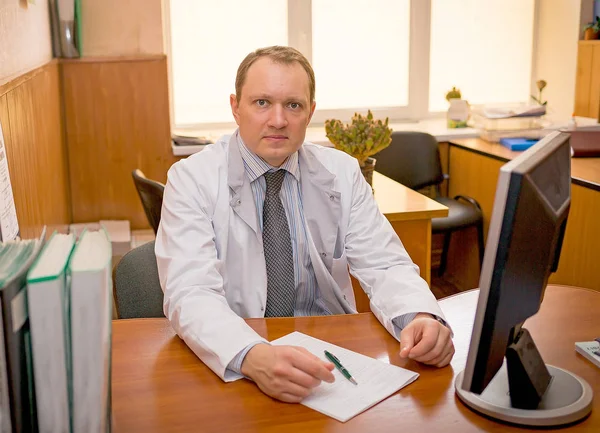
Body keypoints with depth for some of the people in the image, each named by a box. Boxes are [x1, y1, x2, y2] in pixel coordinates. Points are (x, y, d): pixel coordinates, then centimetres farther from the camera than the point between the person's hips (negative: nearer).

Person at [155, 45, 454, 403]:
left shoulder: (341, 173, 2)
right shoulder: (191, 180, -8)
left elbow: (384, 266, -3)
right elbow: (191, 293, -21)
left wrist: (420, 318, -26)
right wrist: (253, 357, -40)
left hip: (330, 357, 1)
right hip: (232, 369, 0)